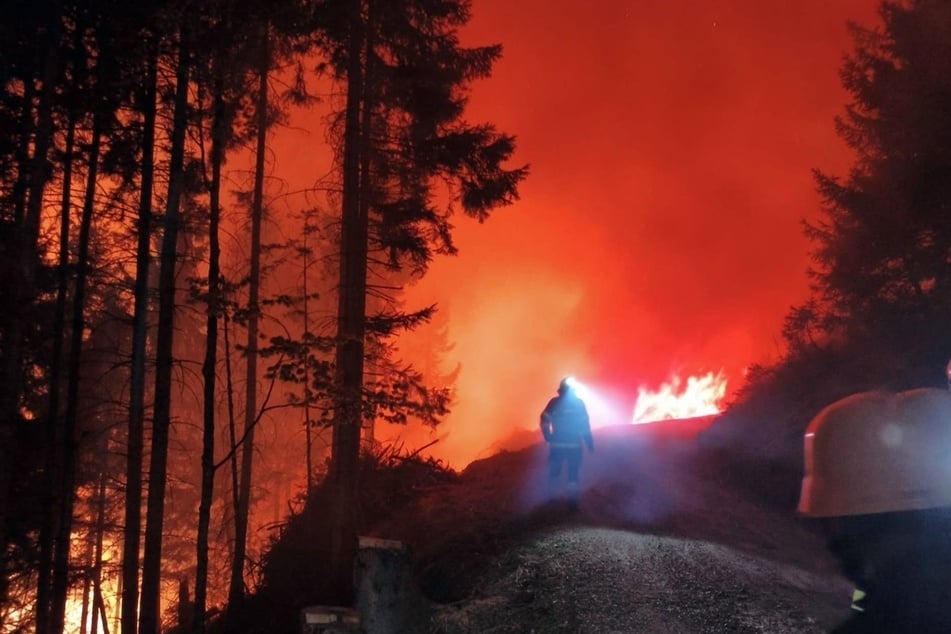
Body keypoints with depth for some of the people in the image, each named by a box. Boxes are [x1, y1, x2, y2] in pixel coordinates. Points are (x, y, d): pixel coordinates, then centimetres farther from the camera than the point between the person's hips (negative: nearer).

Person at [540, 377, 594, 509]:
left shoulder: (554, 402, -1)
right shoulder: (579, 403, -1)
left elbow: (544, 420, -5)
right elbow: (585, 425, -4)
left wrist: (548, 437, 4)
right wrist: (590, 443, -1)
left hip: (557, 443, 1)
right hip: (574, 444, -1)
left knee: (554, 471, 16)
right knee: (573, 473, 5)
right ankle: (572, 501, 0)